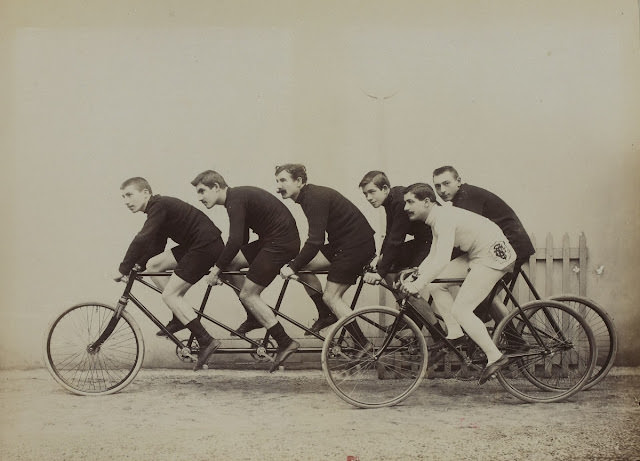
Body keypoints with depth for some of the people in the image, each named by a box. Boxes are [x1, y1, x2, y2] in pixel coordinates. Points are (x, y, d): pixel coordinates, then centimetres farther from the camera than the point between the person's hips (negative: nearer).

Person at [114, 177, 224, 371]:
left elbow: (141, 240, -22)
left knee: (169, 294, -9)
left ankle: (206, 341, -10)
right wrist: (137, 267, 16)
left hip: (207, 246, -10)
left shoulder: (159, 206, -13)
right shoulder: (159, 207, 17)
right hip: (194, 246, 10)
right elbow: (155, 246, 22)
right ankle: (181, 317, 13)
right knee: (153, 265, 9)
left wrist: (123, 269, -17)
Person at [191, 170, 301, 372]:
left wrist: (216, 269, -14)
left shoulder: (235, 200, -15)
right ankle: (255, 317, 15)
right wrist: (221, 266, 27)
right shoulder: (237, 197, 16)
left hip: (281, 242, -10)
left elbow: (235, 242, -24)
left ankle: (285, 343, -5)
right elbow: (241, 240, 24)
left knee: (247, 294, -6)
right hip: (271, 240, 10)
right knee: (229, 263, 9)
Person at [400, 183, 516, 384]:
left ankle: (495, 357, -7)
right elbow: (434, 255, 12)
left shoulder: (444, 218, -22)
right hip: (477, 254, 10)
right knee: (433, 281, 2)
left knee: (460, 309, -13)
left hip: (493, 254, -10)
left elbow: (442, 259, -32)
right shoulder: (436, 218, 9)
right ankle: (454, 332, 6)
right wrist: (416, 273, -1)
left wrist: (417, 285, -32)